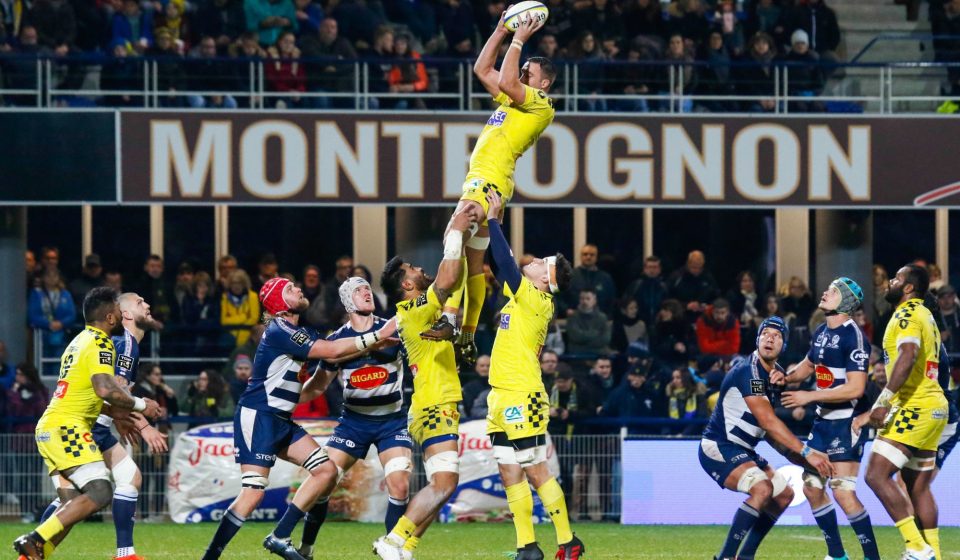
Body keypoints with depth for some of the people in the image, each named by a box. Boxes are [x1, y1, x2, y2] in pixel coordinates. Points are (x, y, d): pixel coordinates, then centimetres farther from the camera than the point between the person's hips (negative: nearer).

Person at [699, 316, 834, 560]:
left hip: (742, 451, 10)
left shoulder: (776, 373, 9)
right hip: (718, 448, -10)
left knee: (784, 494, 14)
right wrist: (806, 453, -27)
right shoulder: (749, 372, -21)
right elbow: (768, 422, -26)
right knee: (762, 489, -29)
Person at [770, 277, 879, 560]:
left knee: (843, 492, -15)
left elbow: (856, 388, -23)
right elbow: (808, 366, 26)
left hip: (847, 422, -9)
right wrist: (786, 377, 5)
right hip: (824, 420, 9)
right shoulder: (822, 332, 10)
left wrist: (810, 396, -19)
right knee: (812, 488, 10)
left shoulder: (854, 336, -17)